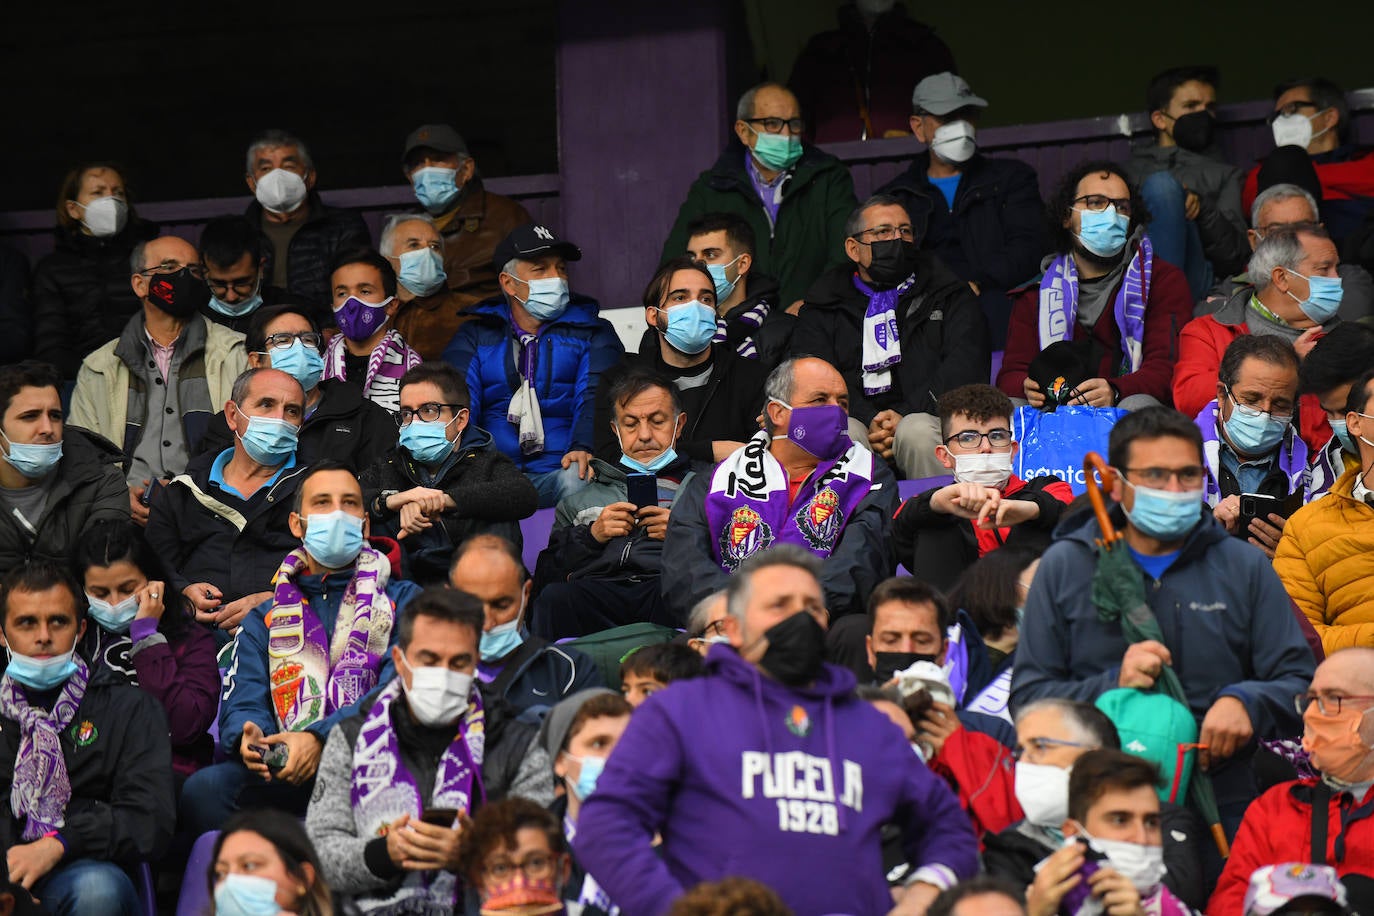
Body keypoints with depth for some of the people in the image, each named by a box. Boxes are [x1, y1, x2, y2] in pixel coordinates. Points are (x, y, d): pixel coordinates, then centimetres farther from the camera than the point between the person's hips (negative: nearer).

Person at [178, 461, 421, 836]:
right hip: (282, 775, 3)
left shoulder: (403, 601, 18)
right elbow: (242, 702, 13)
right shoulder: (264, 618, 27)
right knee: (202, 790, -29)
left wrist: (320, 737, -16)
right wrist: (248, 736, -14)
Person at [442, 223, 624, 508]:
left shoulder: (592, 332, 17)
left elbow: (594, 397, -1)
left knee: (579, 480, -38)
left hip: (559, 471, 0)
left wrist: (584, 446, -25)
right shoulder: (476, 336, 20)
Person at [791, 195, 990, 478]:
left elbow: (964, 369, 4)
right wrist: (867, 422, -16)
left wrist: (906, 415, -13)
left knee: (917, 431, -34)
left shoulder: (948, 295, 21)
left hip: (926, 418, 0)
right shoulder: (823, 310, 21)